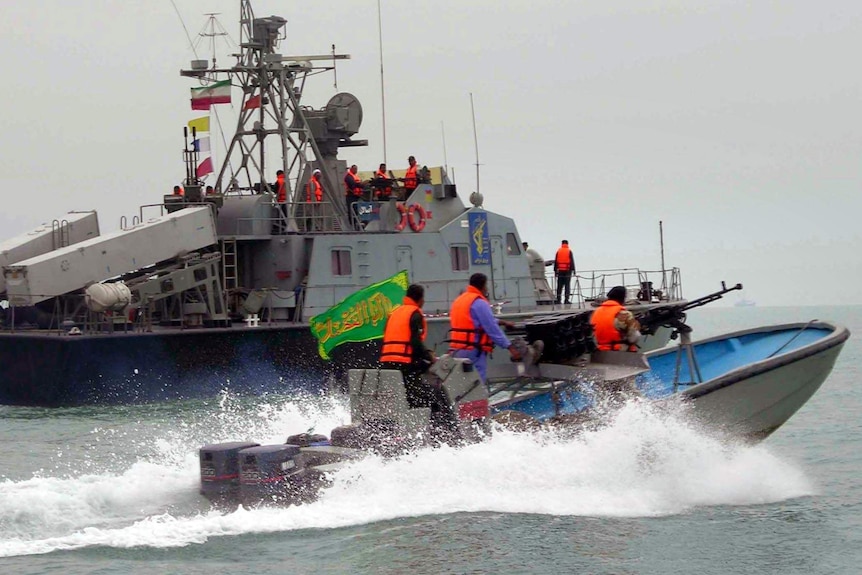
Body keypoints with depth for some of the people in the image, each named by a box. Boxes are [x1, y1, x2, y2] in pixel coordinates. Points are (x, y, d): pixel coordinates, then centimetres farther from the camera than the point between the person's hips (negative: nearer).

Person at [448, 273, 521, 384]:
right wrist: (510, 347, -12)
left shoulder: (459, 300, 17)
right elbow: (492, 329, -15)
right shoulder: (479, 303, -12)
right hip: (473, 351, -9)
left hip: (456, 350, 9)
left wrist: (501, 322, 36)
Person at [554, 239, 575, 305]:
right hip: (567, 270, -3)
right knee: (567, 286, -2)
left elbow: (555, 262, 7)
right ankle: (566, 299, -8)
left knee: (559, 286, 7)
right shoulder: (569, 251, -3)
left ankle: (558, 299, 6)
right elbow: (572, 261, -6)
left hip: (560, 270, 3)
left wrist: (555, 270, 12)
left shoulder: (558, 251, 6)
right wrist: (573, 269, -3)